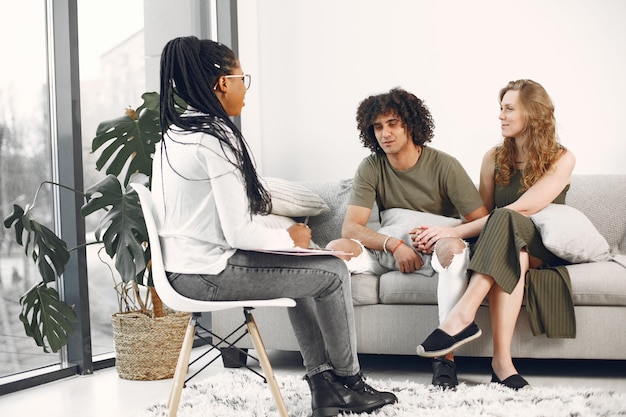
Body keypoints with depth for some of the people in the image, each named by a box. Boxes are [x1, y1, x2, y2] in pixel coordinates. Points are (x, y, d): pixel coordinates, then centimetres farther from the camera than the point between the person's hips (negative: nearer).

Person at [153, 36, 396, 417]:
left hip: (183, 270, 10)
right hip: (212, 274, -10)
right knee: (332, 271, 5)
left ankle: (324, 384, 26)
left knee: (302, 270, 26)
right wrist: (290, 238, -3)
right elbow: (239, 233, -22)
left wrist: (283, 233, 12)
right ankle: (348, 380, 25)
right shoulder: (216, 139, -19)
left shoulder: (174, 134, 10)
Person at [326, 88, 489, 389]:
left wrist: (442, 233, -24)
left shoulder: (443, 165, -8)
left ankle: (445, 355, -36)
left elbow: (482, 222, -9)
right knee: (336, 248, -24)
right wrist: (393, 244, -25)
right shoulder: (370, 169, -1)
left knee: (455, 247, -39)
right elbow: (350, 228, -10)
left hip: (435, 250, -2)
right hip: (389, 250, 3)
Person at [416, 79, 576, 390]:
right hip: (503, 248, 3)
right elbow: (484, 212, 12)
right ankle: (502, 362, -47)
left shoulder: (561, 159, -6)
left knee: (505, 221, -36)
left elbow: (522, 209, -19)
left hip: (545, 252, -3)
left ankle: (462, 317, -49)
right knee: (513, 259, -37)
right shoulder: (495, 158, 10)